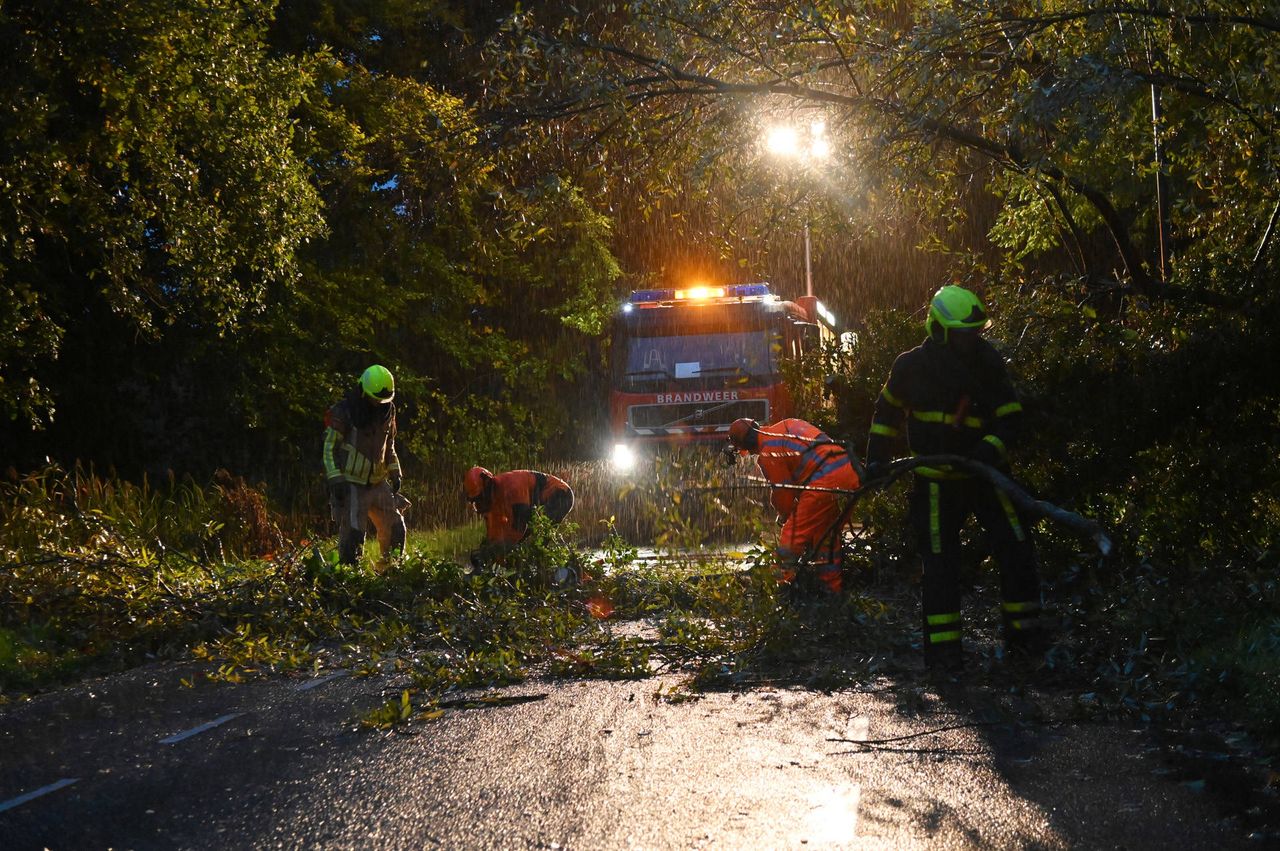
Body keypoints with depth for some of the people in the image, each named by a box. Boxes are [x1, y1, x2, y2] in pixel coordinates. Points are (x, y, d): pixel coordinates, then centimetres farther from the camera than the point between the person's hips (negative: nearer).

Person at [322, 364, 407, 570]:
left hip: (377, 482, 6)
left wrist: (394, 472, 15)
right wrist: (336, 479, -15)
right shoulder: (344, 412, -11)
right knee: (352, 534, -10)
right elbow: (329, 447, -9)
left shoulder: (387, 410, 8)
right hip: (350, 484, -6)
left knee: (395, 529, 5)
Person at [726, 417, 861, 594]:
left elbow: (783, 492, 0)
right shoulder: (787, 425, 21)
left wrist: (785, 515, 22)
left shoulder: (768, 455, -5)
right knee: (828, 538, 22)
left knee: (791, 539, -2)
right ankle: (834, 589, 30)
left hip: (825, 482, -9)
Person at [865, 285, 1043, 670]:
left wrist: (990, 450, -20)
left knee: (1017, 549, -1)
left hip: (985, 474, 2)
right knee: (940, 562, -2)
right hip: (937, 482, -2)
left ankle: (1023, 634, 12)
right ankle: (942, 646, 4)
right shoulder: (912, 366, -6)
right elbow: (887, 411, 11)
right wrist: (877, 458, 7)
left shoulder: (988, 361, -5)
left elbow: (1010, 417, -3)